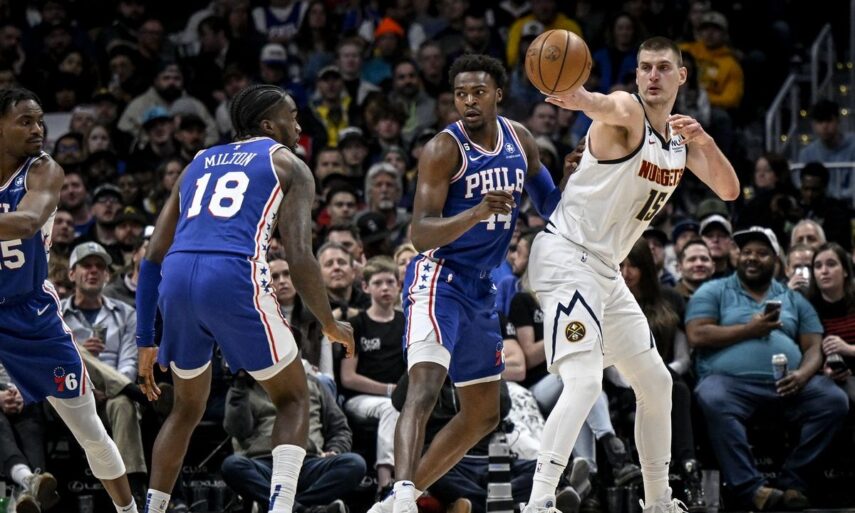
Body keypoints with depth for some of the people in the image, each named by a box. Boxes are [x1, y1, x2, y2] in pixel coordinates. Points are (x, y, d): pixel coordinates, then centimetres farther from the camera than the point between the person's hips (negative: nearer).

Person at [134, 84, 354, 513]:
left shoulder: (198, 163, 31)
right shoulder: (289, 166, 16)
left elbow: (152, 257, 25)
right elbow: (299, 258, 2)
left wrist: (146, 343, 27)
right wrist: (330, 326, 16)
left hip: (176, 277, 5)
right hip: (235, 276, -5)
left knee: (188, 408, 26)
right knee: (293, 399, 13)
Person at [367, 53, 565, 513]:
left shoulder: (519, 139, 5)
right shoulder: (444, 149, -16)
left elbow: (550, 208, 18)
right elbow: (421, 234, -23)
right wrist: (474, 214, -39)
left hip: (481, 289, 8)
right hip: (438, 279, -8)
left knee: (484, 415, 13)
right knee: (424, 388, -29)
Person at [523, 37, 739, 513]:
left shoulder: (682, 137, 11)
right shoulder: (629, 113, -14)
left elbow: (729, 191, 5)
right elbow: (612, 106, -40)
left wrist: (705, 142, -15)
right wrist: (583, 98, -65)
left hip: (607, 269, 9)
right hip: (567, 255, -9)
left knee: (656, 382, 17)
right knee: (585, 381, -25)